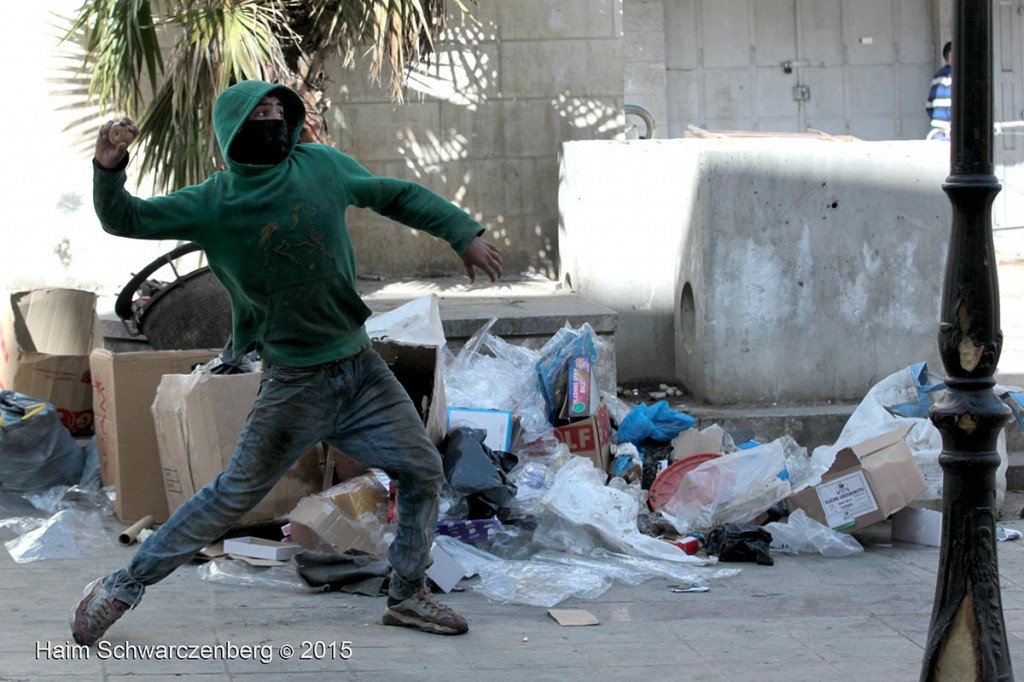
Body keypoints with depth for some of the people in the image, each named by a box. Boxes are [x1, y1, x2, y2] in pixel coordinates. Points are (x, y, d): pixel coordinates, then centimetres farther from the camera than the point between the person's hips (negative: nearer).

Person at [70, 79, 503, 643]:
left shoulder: (322, 167, 0)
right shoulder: (215, 204, -9)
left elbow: (396, 196, 14)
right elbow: (125, 220, -5)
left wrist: (464, 235, 9)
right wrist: (109, 170, -25)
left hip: (362, 368, 5)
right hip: (294, 383, -5)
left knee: (423, 472, 5)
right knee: (233, 496, -4)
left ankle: (407, 595, 25)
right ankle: (119, 589, 8)